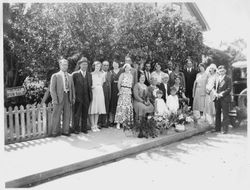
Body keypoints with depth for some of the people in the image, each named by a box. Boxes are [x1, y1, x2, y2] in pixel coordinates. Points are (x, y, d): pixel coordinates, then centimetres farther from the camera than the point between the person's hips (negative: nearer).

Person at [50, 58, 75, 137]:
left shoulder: (70, 76, 14)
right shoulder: (55, 76, 0)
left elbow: (72, 87, 16)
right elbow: (52, 88, -4)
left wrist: (73, 98, 6)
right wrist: (55, 99, -12)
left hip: (68, 97, 4)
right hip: (59, 98, -4)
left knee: (67, 115, 7)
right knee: (56, 115, 0)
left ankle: (65, 131, 18)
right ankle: (55, 132, 12)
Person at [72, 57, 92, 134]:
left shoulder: (89, 75, 13)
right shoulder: (75, 74, -2)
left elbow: (90, 86, 14)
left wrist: (90, 96, 7)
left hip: (86, 98, 4)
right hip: (78, 97, -4)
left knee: (85, 114, 10)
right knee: (77, 114, 1)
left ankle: (84, 128, 20)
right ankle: (76, 129, 12)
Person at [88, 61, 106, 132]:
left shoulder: (102, 74, 11)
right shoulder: (91, 74, -2)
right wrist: (92, 86, -15)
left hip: (100, 92, 4)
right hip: (93, 92, -4)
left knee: (98, 109, 6)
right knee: (92, 110, -4)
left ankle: (96, 125, 14)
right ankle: (92, 126, 3)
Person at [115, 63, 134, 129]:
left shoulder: (131, 75, 15)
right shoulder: (122, 74, -2)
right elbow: (119, 83, -8)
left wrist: (130, 90, 10)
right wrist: (120, 91, -4)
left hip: (129, 92, 6)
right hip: (123, 91, -6)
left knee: (128, 107, 4)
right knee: (122, 106, -10)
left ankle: (125, 122, 10)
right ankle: (118, 123, -7)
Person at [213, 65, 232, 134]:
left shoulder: (228, 79, -2)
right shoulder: (217, 78, 15)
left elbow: (229, 89, -9)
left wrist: (221, 94, -16)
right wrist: (215, 93, -4)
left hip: (225, 98, -6)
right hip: (217, 99, 6)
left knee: (225, 114, -2)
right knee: (217, 113, 10)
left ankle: (225, 129, 3)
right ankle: (217, 128, 19)